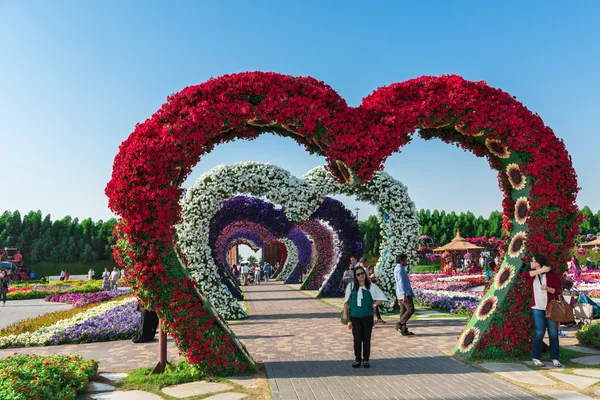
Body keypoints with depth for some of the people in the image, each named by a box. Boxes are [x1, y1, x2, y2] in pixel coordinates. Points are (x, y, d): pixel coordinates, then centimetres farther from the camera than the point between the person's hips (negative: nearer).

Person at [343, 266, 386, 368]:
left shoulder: (371, 286, -1)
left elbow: (381, 298, 7)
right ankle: (357, 359, 18)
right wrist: (345, 314, 4)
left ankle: (366, 359, 20)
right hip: (355, 317, 0)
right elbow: (346, 301, 7)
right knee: (357, 339, 3)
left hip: (367, 317, 0)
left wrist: (375, 304, -6)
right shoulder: (351, 286, 0)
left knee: (366, 339, 7)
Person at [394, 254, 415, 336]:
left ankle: (404, 330, 12)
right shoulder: (400, 269, -14)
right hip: (405, 293, -10)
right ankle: (399, 324, -8)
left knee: (403, 311, 9)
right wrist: (404, 295, -26)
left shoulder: (397, 268, 18)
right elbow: (401, 282, -22)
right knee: (411, 309, -9)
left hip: (401, 294, 10)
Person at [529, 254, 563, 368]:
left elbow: (559, 290, -3)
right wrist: (540, 271, -17)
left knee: (553, 333, 2)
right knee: (539, 332, -3)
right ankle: (535, 357, 6)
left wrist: (547, 288, -21)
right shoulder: (533, 274, 8)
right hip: (537, 307, 1)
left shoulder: (551, 275, -1)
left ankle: (555, 358, 14)